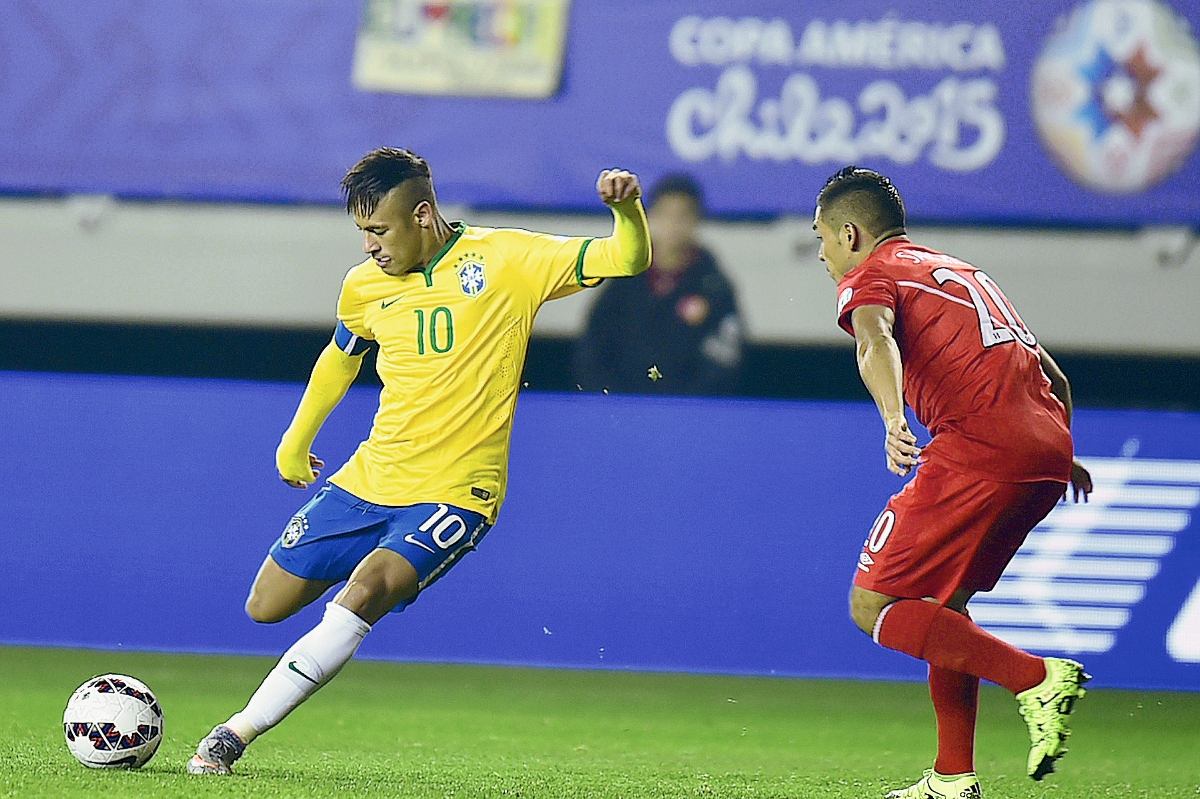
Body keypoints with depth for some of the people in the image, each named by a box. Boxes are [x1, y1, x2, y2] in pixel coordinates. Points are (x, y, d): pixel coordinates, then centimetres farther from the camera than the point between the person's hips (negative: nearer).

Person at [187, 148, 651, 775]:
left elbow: (627, 260, -12)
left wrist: (626, 209, -34)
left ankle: (239, 731, -24)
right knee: (266, 605, 8)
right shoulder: (365, 285, 4)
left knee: (363, 595, -28)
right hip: (369, 480, 5)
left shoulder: (505, 259, -8)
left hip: (456, 493, -5)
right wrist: (297, 439, 34)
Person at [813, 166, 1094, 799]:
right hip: (1048, 452, 9)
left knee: (875, 608, -3)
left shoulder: (869, 278, 7)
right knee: (940, 603, 22)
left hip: (978, 449, -8)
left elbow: (876, 346, -18)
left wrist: (894, 422, -35)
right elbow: (1055, 380, 33)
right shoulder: (960, 273, 31)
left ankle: (1035, 677, -15)